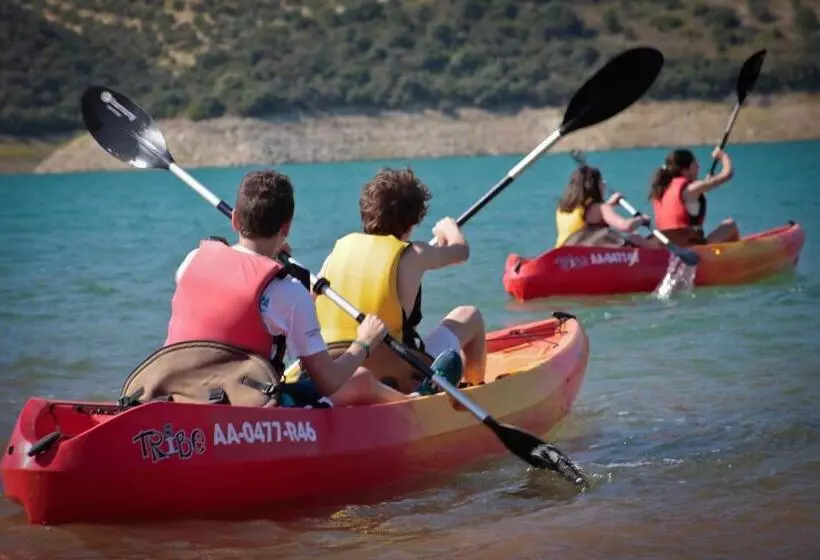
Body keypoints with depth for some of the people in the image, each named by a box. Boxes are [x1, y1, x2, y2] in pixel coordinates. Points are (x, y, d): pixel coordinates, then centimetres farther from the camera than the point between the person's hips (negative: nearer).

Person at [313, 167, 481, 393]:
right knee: (470, 316, 18)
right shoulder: (413, 255, -7)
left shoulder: (340, 248, 3)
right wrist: (449, 227, 35)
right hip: (400, 378, -5)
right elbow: (461, 250, 12)